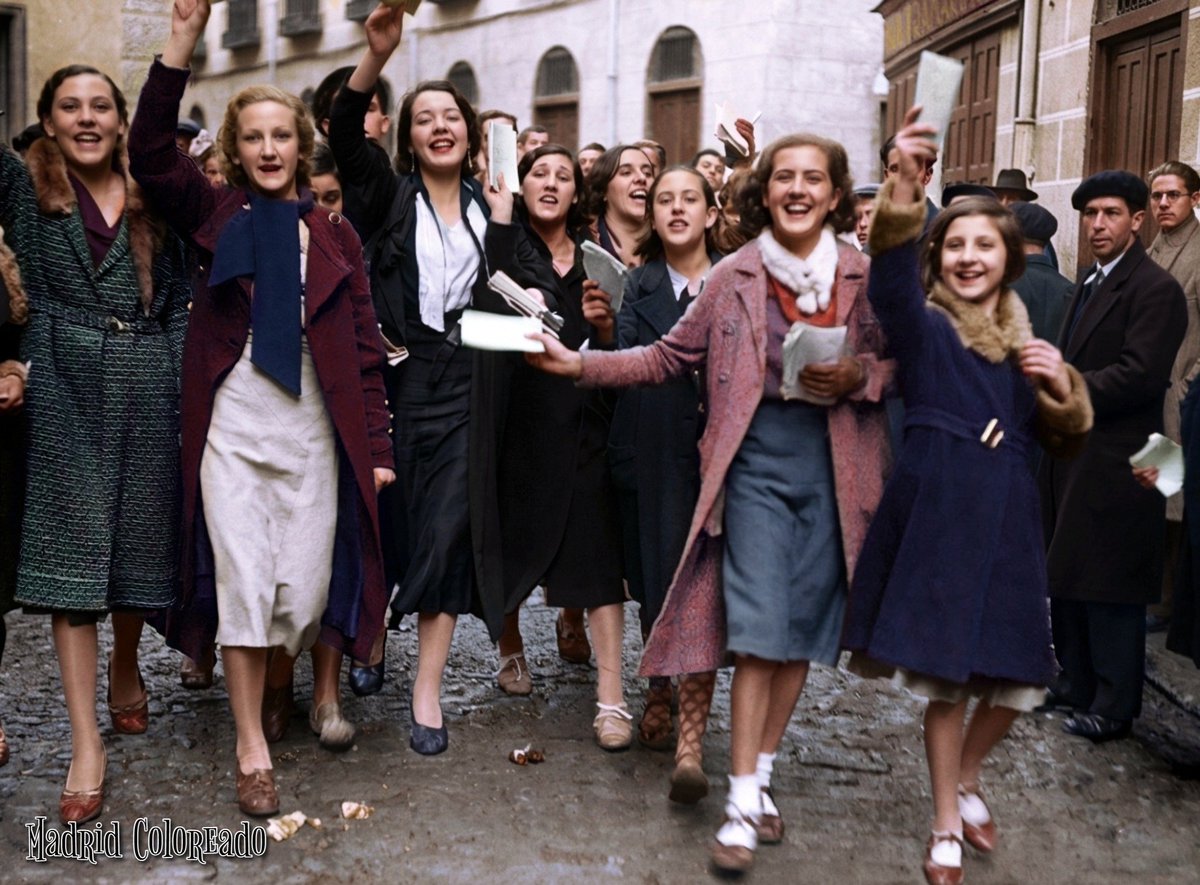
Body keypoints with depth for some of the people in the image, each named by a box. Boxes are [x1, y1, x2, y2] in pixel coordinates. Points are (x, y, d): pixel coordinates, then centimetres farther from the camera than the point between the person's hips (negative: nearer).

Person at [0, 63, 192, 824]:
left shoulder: (154, 198, 9)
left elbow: (183, 302, 10)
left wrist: (188, 384, 3)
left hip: (150, 387, 2)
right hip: (66, 386, -2)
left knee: (139, 539, 9)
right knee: (70, 550, -4)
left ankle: (126, 668, 37)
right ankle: (87, 747, -1)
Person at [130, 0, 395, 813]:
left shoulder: (334, 235, 5)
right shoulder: (215, 215, 5)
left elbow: (366, 345, 4)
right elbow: (150, 151, -11)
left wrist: (378, 446, 0)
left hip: (315, 432, 1)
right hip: (232, 427, -1)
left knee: (305, 590, 4)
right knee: (242, 582, 0)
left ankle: (276, 678, 38)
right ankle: (253, 752, 12)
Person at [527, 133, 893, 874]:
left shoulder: (867, 276, 2)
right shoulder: (735, 277, 2)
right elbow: (671, 356, 4)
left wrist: (857, 377, -15)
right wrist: (581, 364, -3)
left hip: (834, 471, 2)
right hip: (757, 462, -1)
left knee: (801, 632, 9)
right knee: (759, 631, -5)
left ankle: (762, 774, 26)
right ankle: (743, 801, 2)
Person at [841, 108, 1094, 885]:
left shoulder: (1029, 335, 13)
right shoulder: (922, 324, -1)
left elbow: (1064, 439, 15)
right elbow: (891, 271, -24)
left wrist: (1063, 386, -6)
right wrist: (906, 186, -42)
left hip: (1006, 512, 4)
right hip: (936, 507, -4)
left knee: (1017, 675, 8)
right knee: (947, 675, 3)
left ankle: (967, 779, 38)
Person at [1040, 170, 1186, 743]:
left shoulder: (1154, 289, -12)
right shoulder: (1089, 282, 17)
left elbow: (1140, 374, -21)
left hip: (1113, 463, -9)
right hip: (1071, 452, 9)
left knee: (1109, 587, -1)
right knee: (1065, 577, 15)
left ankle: (1114, 706, 10)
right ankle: (1076, 684, 29)